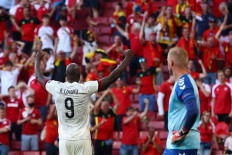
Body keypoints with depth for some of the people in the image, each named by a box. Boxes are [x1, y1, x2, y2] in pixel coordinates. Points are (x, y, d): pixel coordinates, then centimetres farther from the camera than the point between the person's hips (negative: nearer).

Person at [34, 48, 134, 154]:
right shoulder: (86, 88, -9)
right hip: (82, 139, -2)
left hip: (64, 140, 3)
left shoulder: (57, 88, -1)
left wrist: (37, 59, 37)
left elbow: (39, 77, 19)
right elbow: (112, 77, -7)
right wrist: (128, 57, 2)